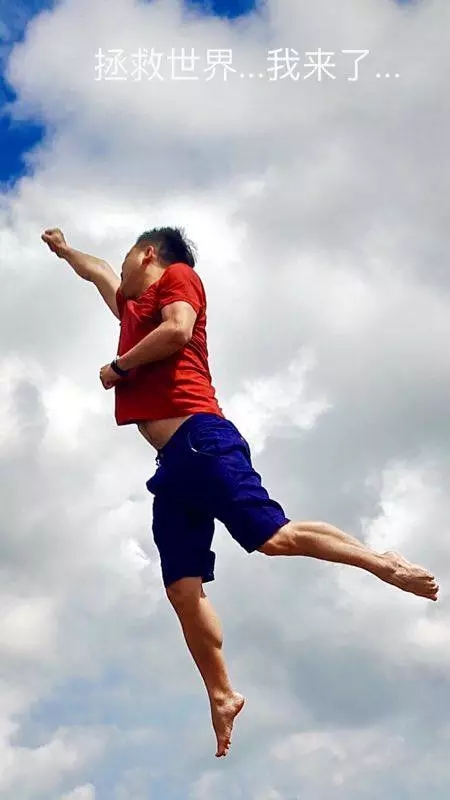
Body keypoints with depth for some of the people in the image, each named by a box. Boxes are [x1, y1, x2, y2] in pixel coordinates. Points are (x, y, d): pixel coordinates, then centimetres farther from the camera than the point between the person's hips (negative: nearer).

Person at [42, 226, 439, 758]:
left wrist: (118, 366, 0)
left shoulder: (178, 276, 9)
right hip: (171, 464, 8)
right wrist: (63, 250, 67)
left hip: (201, 443, -8)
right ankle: (221, 696, 1)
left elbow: (177, 331, -11)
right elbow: (99, 273, 53)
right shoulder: (133, 305, 31)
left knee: (276, 538, -20)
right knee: (183, 591, -2)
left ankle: (385, 564, -7)